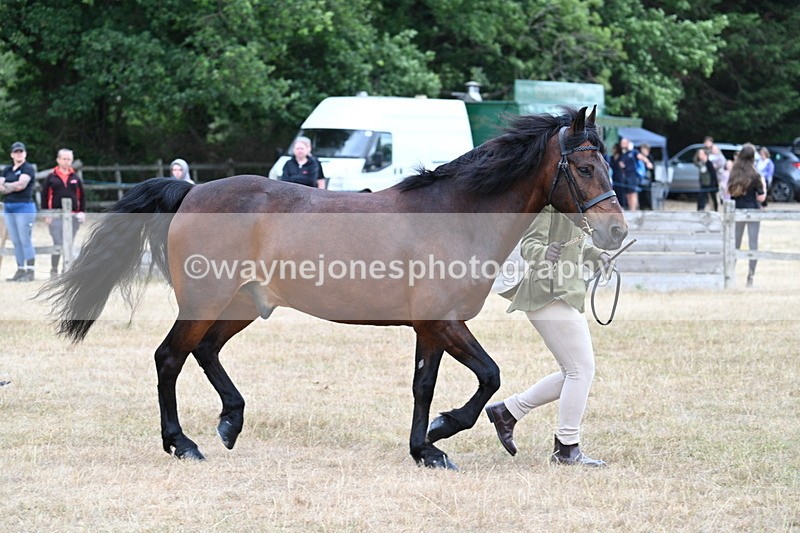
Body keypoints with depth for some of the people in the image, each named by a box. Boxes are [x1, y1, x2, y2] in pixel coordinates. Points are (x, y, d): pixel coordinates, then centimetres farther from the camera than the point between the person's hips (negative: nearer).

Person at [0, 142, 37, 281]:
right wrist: (14, 187, -9)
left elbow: (21, 185, -16)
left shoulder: (28, 169, -3)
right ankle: (20, 270, 13)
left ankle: (30, 272, -8)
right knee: (16, 242, 9)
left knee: (26, 241, -9)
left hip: (24, 206, -7)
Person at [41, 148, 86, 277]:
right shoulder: (51, 177, 2)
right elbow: (44, 196, 3)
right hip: (56, 216, -3)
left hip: (73, 216, 3)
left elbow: (82, 196, 13)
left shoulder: (76, 178, 10)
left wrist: (82, 212, 3)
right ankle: (54, 270, 1)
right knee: (58, 244, -10)